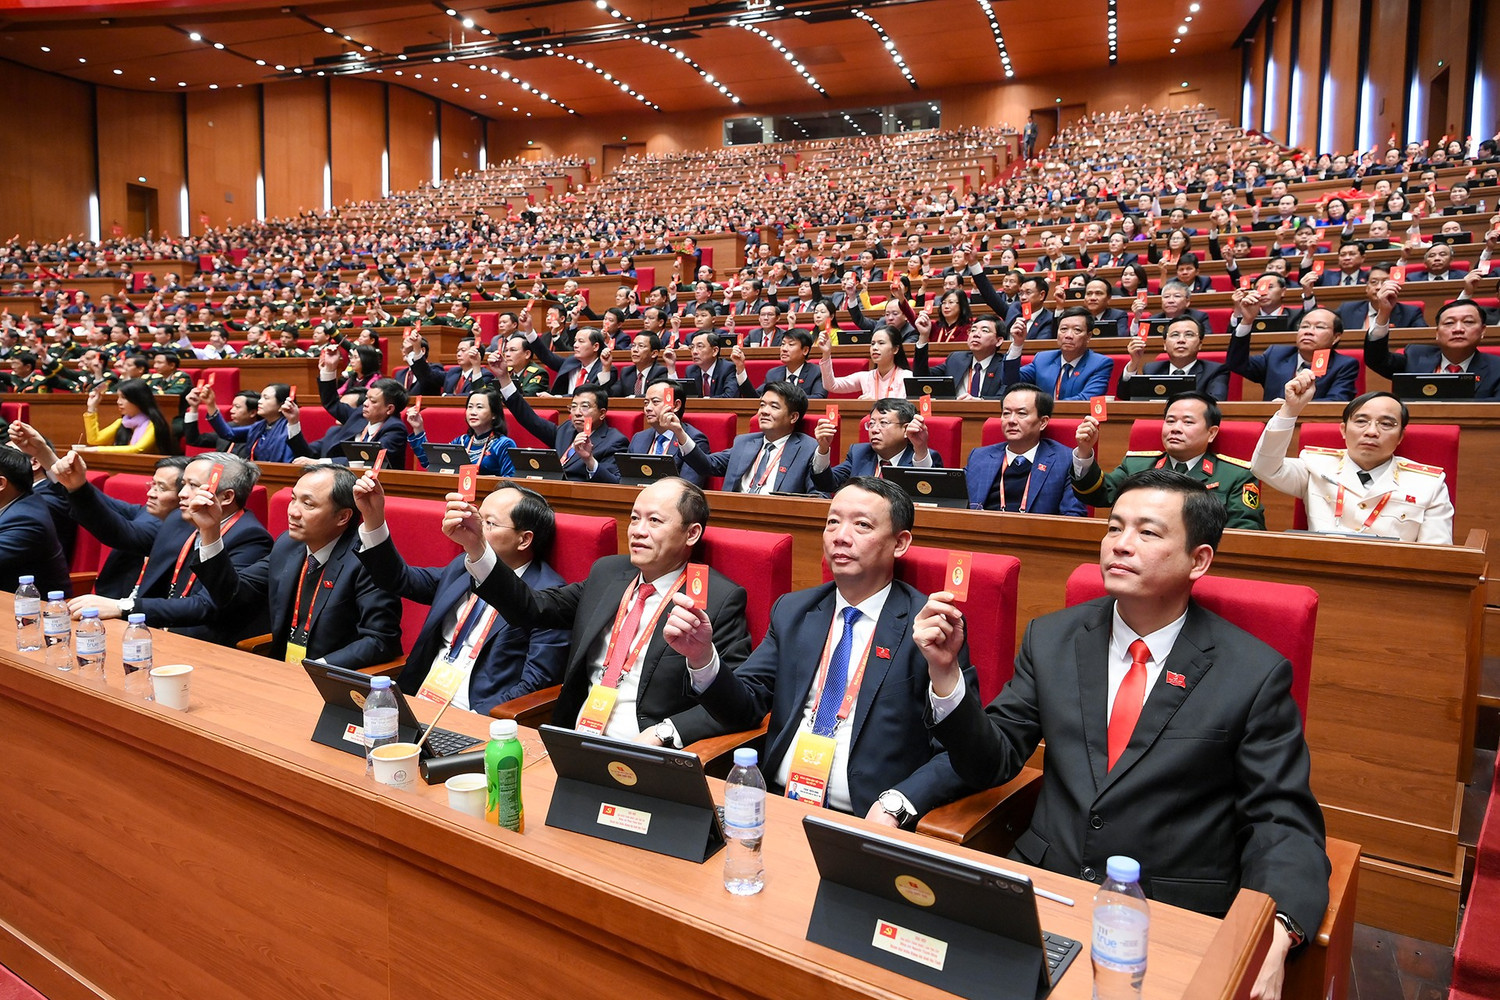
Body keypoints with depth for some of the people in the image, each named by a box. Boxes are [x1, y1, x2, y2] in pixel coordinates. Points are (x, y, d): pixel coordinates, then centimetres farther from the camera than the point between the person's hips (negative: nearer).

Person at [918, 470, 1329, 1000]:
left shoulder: (1255, 674, -4)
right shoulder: (1051, 639, 5)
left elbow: (1283, 819, -4)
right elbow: (991, 762, 6)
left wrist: (1274, 935, -22)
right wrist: (947, 670, -11)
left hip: (1175, 916, -1)